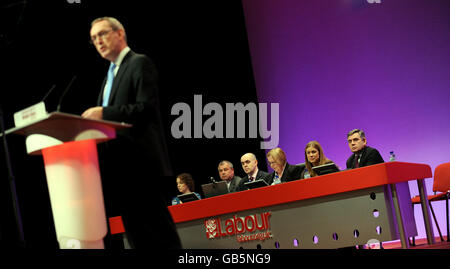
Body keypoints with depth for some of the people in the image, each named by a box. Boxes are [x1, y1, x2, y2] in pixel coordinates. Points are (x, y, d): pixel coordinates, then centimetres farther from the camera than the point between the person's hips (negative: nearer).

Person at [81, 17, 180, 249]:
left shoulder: (139, 63, -4)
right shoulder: (111, 74, 23)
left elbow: (147, 108, -15)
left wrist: (104, 113, -21)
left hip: (140, 162, -9)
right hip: (122, 165, 9)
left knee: (157, 233, -8)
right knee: (136, 233, 7)